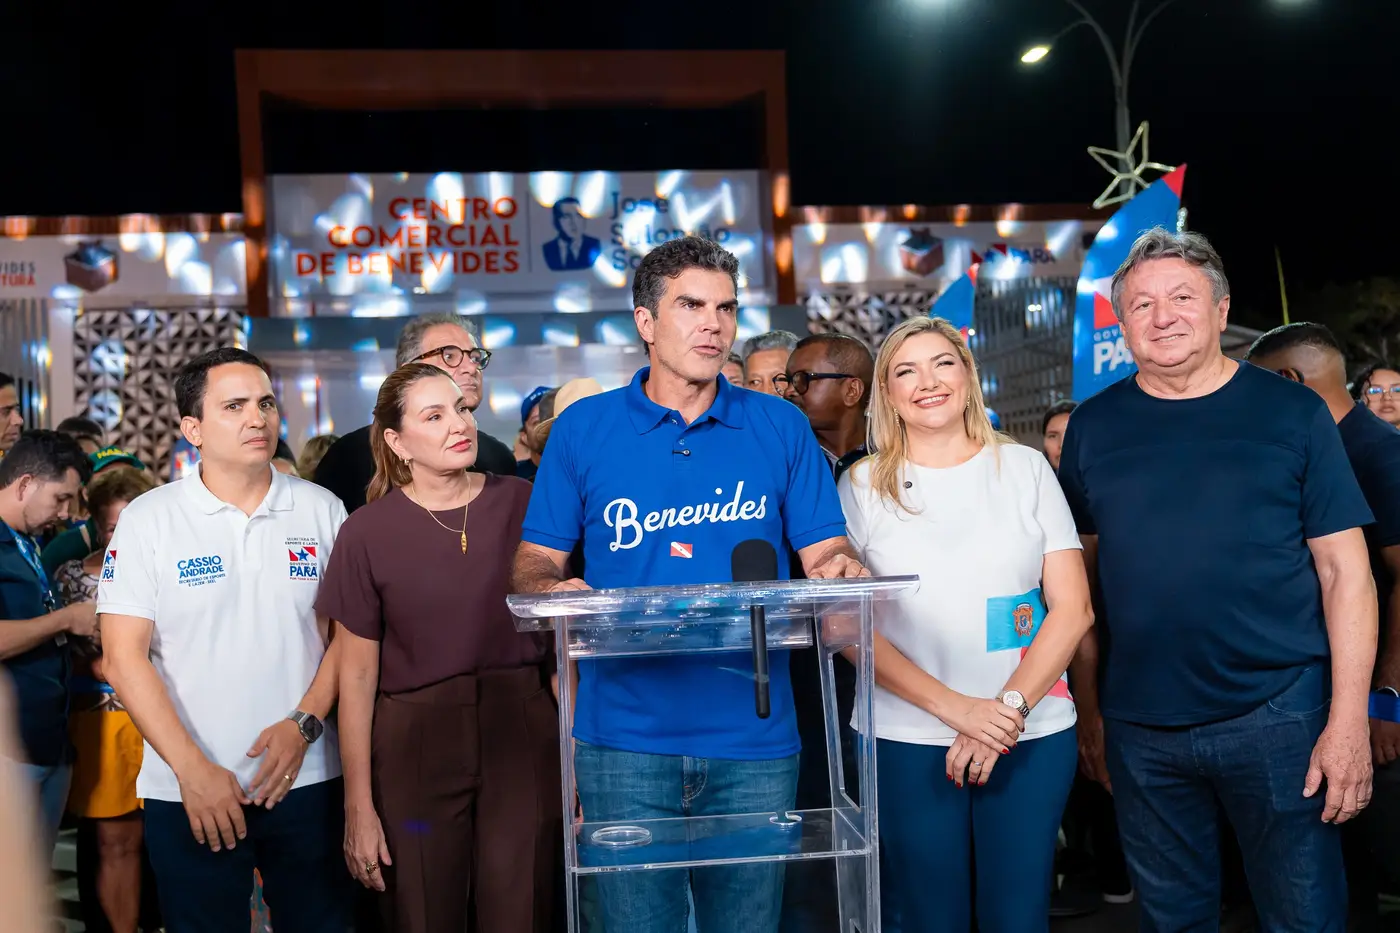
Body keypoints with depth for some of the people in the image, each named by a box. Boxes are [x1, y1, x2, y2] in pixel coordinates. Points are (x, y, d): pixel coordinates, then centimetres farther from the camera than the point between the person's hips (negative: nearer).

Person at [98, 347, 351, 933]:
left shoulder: (322, 511, 2)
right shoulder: (148, 519, -3)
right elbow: (124, 659, -6)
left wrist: (305, 723, -10)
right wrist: (192, 769, -12)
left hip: (307, 779, 2)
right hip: (188, 794, -1)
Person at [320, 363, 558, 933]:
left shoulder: (520, 503, 0)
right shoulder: (368, 533, -4)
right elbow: (357, 675, -2)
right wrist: (358, 807, -3)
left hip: (522, 735, 1)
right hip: (415, 743, -1)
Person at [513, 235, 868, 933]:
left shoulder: (781, 428, 5)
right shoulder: (583, 429, 3)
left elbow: (826, 550, 5)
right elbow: (535, 560, 5)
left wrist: (839, 571, -18)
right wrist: (554, 592, -17)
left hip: (753, 740, 1)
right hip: (626, 738, -1)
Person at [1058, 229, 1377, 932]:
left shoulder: (1291, 412, -2)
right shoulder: (1093, 426, 3)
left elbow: (1344, 571, -3)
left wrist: (1347, 721, -9)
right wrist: (1085, 702, 7)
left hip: (1278, 716, -2)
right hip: (1139, 728, 2)